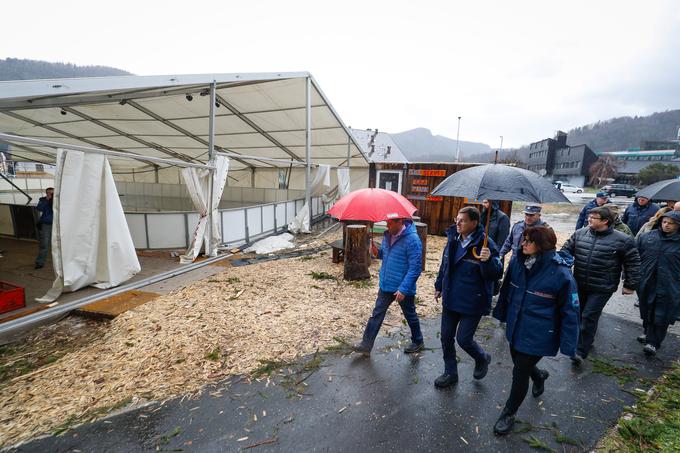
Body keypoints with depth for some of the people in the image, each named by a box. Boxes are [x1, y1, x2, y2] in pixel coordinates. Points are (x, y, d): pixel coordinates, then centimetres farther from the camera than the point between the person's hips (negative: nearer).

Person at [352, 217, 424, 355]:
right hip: (386, 285, 7)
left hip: (403, 288, -6)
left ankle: (418, 342, 40)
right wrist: (378, 252, -7)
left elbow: (415, 268, -23)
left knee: (410, 316, 16)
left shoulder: (412, 239, -23)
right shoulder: (388, 235, 0)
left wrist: (403, 289, -26)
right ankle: (366, 345, 22)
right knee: (377, 314, 11)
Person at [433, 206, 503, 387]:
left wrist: (488, 260, -40)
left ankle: (482, 358, 37)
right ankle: (450, 373, 35)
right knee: (446, 337, 14)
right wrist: (439, 286, 19)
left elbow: (496, 274, -20)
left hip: (472, 302, -6)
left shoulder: (485, 244, -18)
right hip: (450, 299, 6)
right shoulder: (453, 239, 1)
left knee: (463, 339, 3)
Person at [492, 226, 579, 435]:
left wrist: (568, 345, -11)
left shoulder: (561, 274, -22)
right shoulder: (517, 261, -8)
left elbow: (569, 311, -14)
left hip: (538, 336, -5)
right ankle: (539, 375, 61)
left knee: (520, 373, 6)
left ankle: (509, 413, 31)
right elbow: (507, 289, 6)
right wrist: (501, 313, 15)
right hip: (515, 328, 5)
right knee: (520, 364, 25)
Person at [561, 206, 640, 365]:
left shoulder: (622, 240, -8)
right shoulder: (579, 234, 0)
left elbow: (633, 263, -1)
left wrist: (630, 285, 0)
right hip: (579, 285, 4)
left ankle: (581, 351, 9)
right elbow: (566, 251, 6)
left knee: (589, 317, -3)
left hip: (602, 288, -4)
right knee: (579, 314, 16)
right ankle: (587, 340, 40)